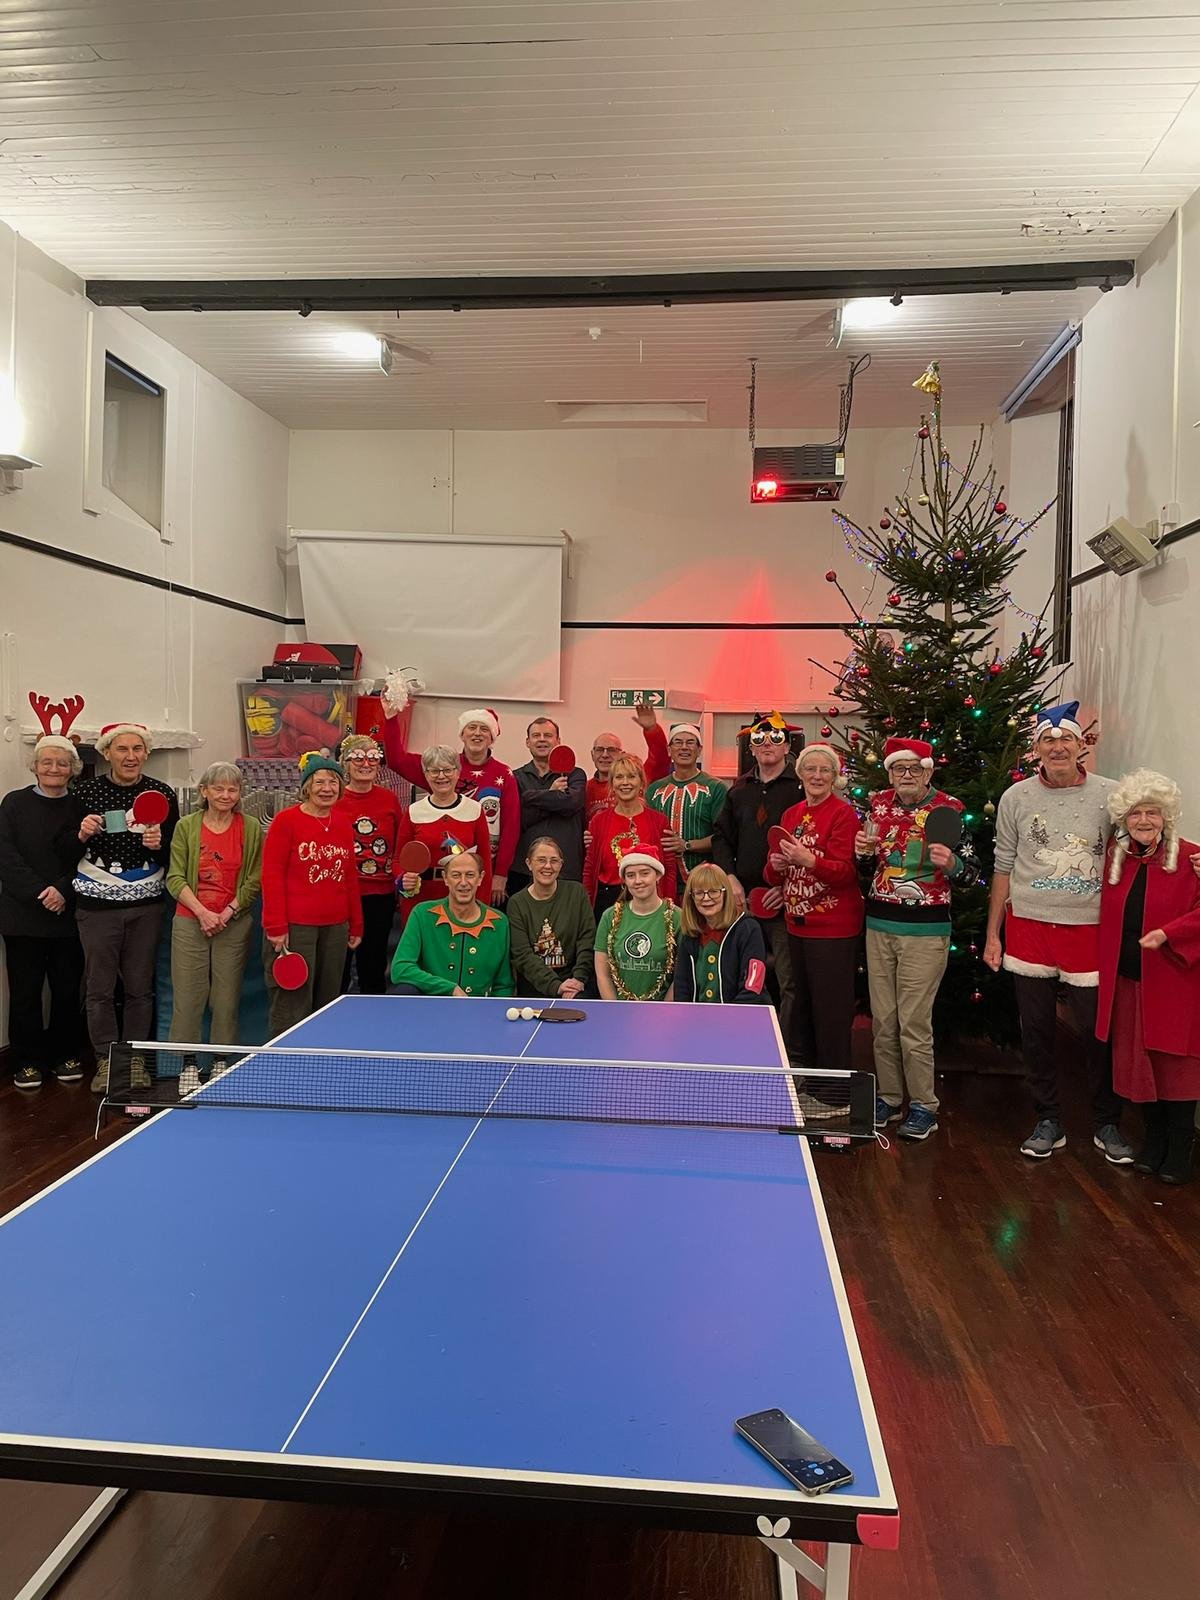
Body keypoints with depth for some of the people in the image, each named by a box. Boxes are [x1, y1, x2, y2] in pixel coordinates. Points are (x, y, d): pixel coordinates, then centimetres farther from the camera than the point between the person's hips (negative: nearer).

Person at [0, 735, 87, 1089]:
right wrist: (40, 893, -14)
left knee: (68, 990, 7)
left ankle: (65, 1055, 21)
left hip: (69, 915, 1)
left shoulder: (80, 807, 6)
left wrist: (63, 890, -14)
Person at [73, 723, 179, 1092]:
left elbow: (175, 856, 6)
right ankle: (106, 1060, 18)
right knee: (100, 987, 5)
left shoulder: (163, 794, 1)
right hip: (97, 905, -1)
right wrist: (82, 835, -17)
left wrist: (159, 845, -15)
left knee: (140, 987, 8)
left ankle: (136, 1059, 22)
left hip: (145, 905, 1)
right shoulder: (85, 792, -2)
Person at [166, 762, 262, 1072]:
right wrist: (202, 912, -11)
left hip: (235, 924, 0)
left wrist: (227, 913, -9)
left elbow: (254, 880, 1)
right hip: (190, 922, 0)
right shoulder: (186, 826, 3)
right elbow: (175, 878, 0)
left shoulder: (251, 828, 2)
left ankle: (221, 1064, 16)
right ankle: (189, 1066, 11)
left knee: (227, 998, 2)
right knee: (188, 996, 0)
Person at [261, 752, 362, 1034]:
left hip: (335, 926, 6)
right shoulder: (286, 820, -6)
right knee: (292, 1006, -2)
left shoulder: (343, 825, 11)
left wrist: (356, 925, 14)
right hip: (294, 926, -6)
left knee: (328, 1002, 12)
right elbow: (271, 876, -9)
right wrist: (276, 926, -14)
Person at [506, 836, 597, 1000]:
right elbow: (523, 956, -6)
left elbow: (587, 941, 0)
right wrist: (555, 986, -18)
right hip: (533, 986, 0)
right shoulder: (516, 903, 3)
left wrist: (579, 979, -14)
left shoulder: (577, 892, 6)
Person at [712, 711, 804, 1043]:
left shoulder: (801, 787, -5)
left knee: (790, 983, -5)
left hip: (785, 901, -5)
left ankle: (788, 1052, 6)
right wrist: (730, 878, 3)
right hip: (744, 900, 6)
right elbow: (721, 837, 18)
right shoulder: (740, 790, 14)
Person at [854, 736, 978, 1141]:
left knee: (914, 1023, -3)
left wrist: (951, 863, -26)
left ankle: (923, 1105, 13)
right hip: (879, 924, 5)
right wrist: (862, 852, -7)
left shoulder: (949, 809, -8)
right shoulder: (878, 804, 5)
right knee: (882, 1020, 10)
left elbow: (971, 874, -6)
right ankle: (889, 1097, 25)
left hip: (925, 930, -4)